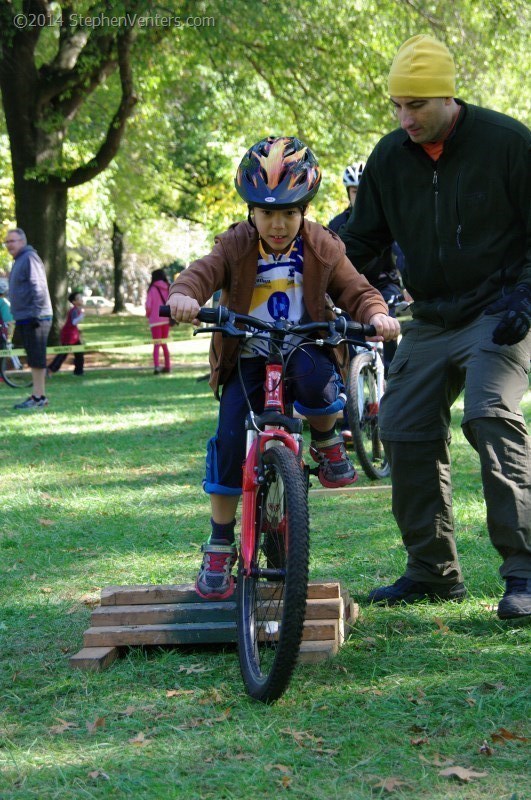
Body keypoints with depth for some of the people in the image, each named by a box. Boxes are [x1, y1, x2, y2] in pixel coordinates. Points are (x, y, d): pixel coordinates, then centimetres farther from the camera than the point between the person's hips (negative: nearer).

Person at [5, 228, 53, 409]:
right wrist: (18, 319, 22)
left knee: (36, 358, -7)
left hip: (34, 318, -10)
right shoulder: (19, 261, 19)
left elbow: (38, 289, -19)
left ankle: (38, 397, -6)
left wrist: (35, 314, -21)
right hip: (24, 319, 10)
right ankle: (38, 396, 16)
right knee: (34, 359, 12)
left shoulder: (29, 258, -12)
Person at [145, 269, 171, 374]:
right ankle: (167, 366, 19)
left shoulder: (153, 289, -7)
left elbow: (148, 305, -12)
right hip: (166, 319, 4)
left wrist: (148, 314, 6)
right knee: (164, 343, 18)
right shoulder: (168, 289, 5)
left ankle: (157, 367, -17)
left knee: (156, 344, -3)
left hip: (155, 320, -4)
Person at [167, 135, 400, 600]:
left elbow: (355, 290, 1)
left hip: (304, 351, 0)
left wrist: (376, 313, -22)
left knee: (315, 377, -38)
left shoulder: (322, 249, 1)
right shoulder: (235, 247, -2)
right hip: (248, 359, 1)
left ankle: (327, 444, -4)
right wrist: (184, 296, -41)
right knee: (230, 436, -16)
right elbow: (202, 273, -17)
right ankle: (219, 548, -3)